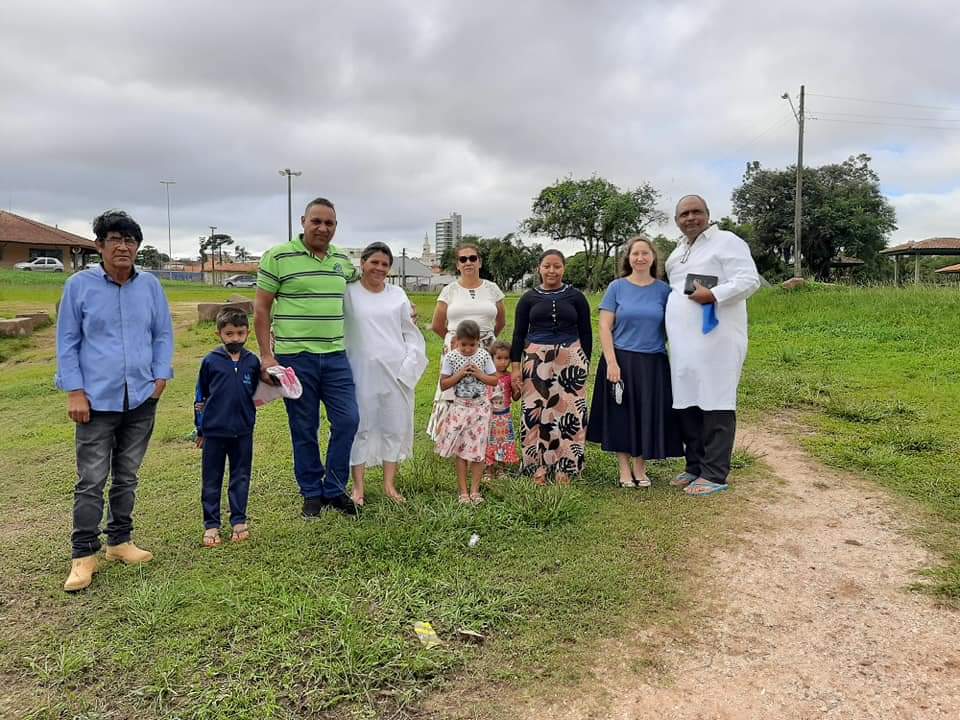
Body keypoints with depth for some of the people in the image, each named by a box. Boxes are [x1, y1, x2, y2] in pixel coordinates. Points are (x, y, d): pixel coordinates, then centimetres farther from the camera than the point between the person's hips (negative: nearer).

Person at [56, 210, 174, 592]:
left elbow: (163, 334, 9)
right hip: (97, 400, -3)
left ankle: (120, 541, 27)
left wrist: (160, 378, 0)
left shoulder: (150, 285, 3)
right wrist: (75, 393, -6)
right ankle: (84, 554, 10)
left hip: (141, 399, 3)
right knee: (91, 482, 0)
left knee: (127, 477, 14)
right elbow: (67, 342, -1)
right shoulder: (80, 285, -3)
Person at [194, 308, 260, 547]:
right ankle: (211, 525, 18)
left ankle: (239, 521, 22)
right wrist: (200, 428, 7)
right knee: (211, 480, 8)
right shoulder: (211, 361, -4)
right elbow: (200, 395, 4)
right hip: (214, 431, -1)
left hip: (243, 431, 2)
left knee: (241, 477, 11)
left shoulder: (252, 362, 0)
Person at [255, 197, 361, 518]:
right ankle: (312, 494, 22)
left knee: (348, 420, 1)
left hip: (335, 356, 4)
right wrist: (266, 355, -8)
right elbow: (261, 308, -3)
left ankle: (334, 489, 19)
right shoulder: (278, 257, -4)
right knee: (304, 429, 6)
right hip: (294, 356, -4)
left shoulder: (343, 260, 10)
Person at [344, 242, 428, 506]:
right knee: (361, 426, 4)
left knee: (394, 425, 8)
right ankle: (358, 487, 14)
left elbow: (411, 333, 12)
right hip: (361, 371, -3)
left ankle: (389, 484, 21)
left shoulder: (397, 294, 9)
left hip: (396, 371, 3)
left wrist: (409, 364, 1)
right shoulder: (348, 293, 0)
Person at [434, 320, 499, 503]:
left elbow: (494, 380, 3)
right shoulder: (451, 357, -5)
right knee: (461, 450, 3)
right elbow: (443, 384, -5)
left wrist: (479, 374, -13)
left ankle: (475, 490, 13)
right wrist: (460, 374, -17)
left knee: (478, 449, 3)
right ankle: (463, 491, 12)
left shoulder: (484, 355, -2)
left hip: (480, 407, 1)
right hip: (460, 407, -1)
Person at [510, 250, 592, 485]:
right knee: (535, 413, -2)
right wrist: (516, 367, 1)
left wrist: (585, 363, 3)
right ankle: (538, 467, 9)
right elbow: (519, 333, 7)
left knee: (569, 413, -3)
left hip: (570, 359, 0)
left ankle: (564, 468, 8)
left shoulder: (576, 297, 7)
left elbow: (586, 333, 9)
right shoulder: (529, 298, 8)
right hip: (536, 360, 0)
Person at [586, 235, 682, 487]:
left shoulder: (663, 290, 5)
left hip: (653, 363, 1)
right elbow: (605, 328, -3)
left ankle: (640, 468, 23)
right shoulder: (617, 287, 0)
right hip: (621, 361, -1)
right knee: (621, 416, 4)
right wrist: (611, 363, -12)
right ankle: (624, 470, 19)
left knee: (648, 415, 6)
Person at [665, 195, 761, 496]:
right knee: (687, 405, 10)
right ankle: (694, 467, 21)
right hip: (684, 345, 8)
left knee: (715, 405, -5)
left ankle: (714, 475, 1)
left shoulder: (726, 242, -2)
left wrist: (713, 295, -22)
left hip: (716, 342, -8)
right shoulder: (676, 253, 21)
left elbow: (749, 280, -12)